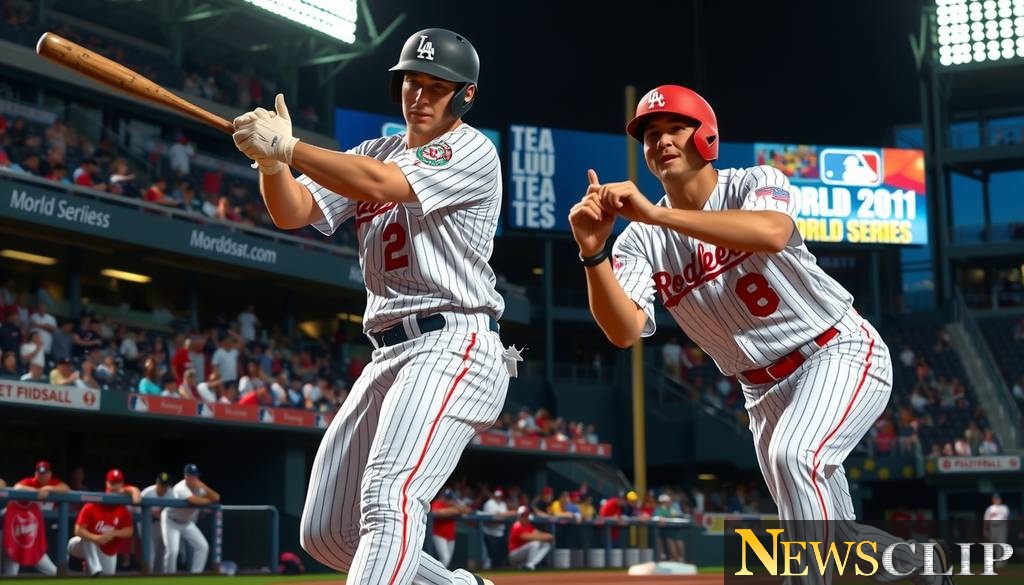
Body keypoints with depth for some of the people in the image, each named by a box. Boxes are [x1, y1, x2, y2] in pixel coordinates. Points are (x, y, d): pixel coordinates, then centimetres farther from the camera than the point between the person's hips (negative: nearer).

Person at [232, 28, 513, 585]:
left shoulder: (472, 151, -4)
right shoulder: (375, 152, 18)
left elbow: (381, 185, -20)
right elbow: (292, 212, 6)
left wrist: (287, 145, -20)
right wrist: (271, 159, -13)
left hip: (452, 345, -8)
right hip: (387, 355, 8)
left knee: (390, 498, -29)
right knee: (325, 534, 9)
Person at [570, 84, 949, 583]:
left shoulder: (754, 184, -13)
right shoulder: (641, 242, -4)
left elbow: (772, 233, -39)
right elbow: (624, 331, -19)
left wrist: (656, 213, -44)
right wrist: (593, 253, -35)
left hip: (842, 353, -5)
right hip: (766, 390, 5)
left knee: (793, 454, -34)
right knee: (837, 544, 10)